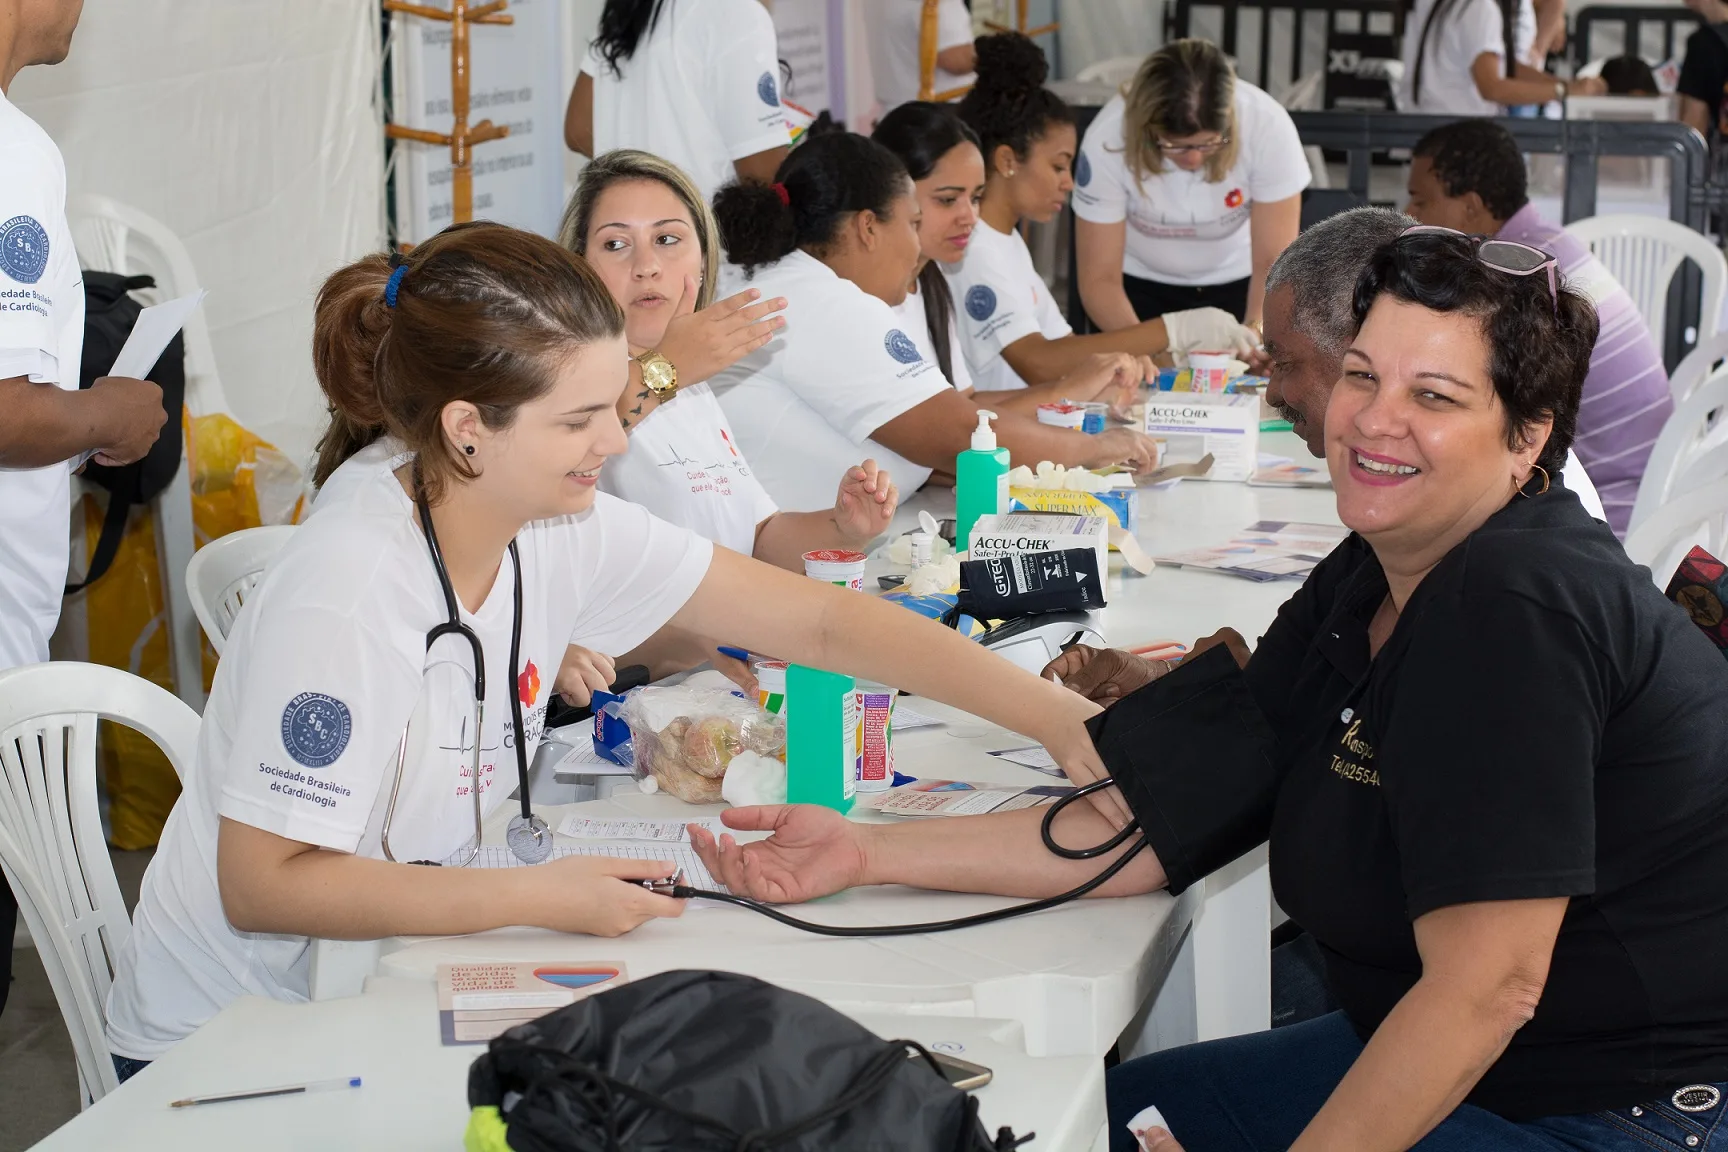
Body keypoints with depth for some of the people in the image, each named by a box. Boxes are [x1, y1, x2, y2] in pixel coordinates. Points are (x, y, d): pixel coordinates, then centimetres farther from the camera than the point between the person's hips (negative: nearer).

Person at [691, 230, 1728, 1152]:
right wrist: (867, 853, -4)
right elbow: (1155, 823, 2)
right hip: (1427, 1054, 9)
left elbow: (1486, 985, -27)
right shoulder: (1369, 584, 4)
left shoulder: (1521, 612, -24)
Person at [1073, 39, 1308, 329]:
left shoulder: (1268, 128, -31)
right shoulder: (1107, 141, -31)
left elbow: (1274, 262, -25)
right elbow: (1099, 279, -26)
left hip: (1237, 281, 1)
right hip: (1142, 285, 0)